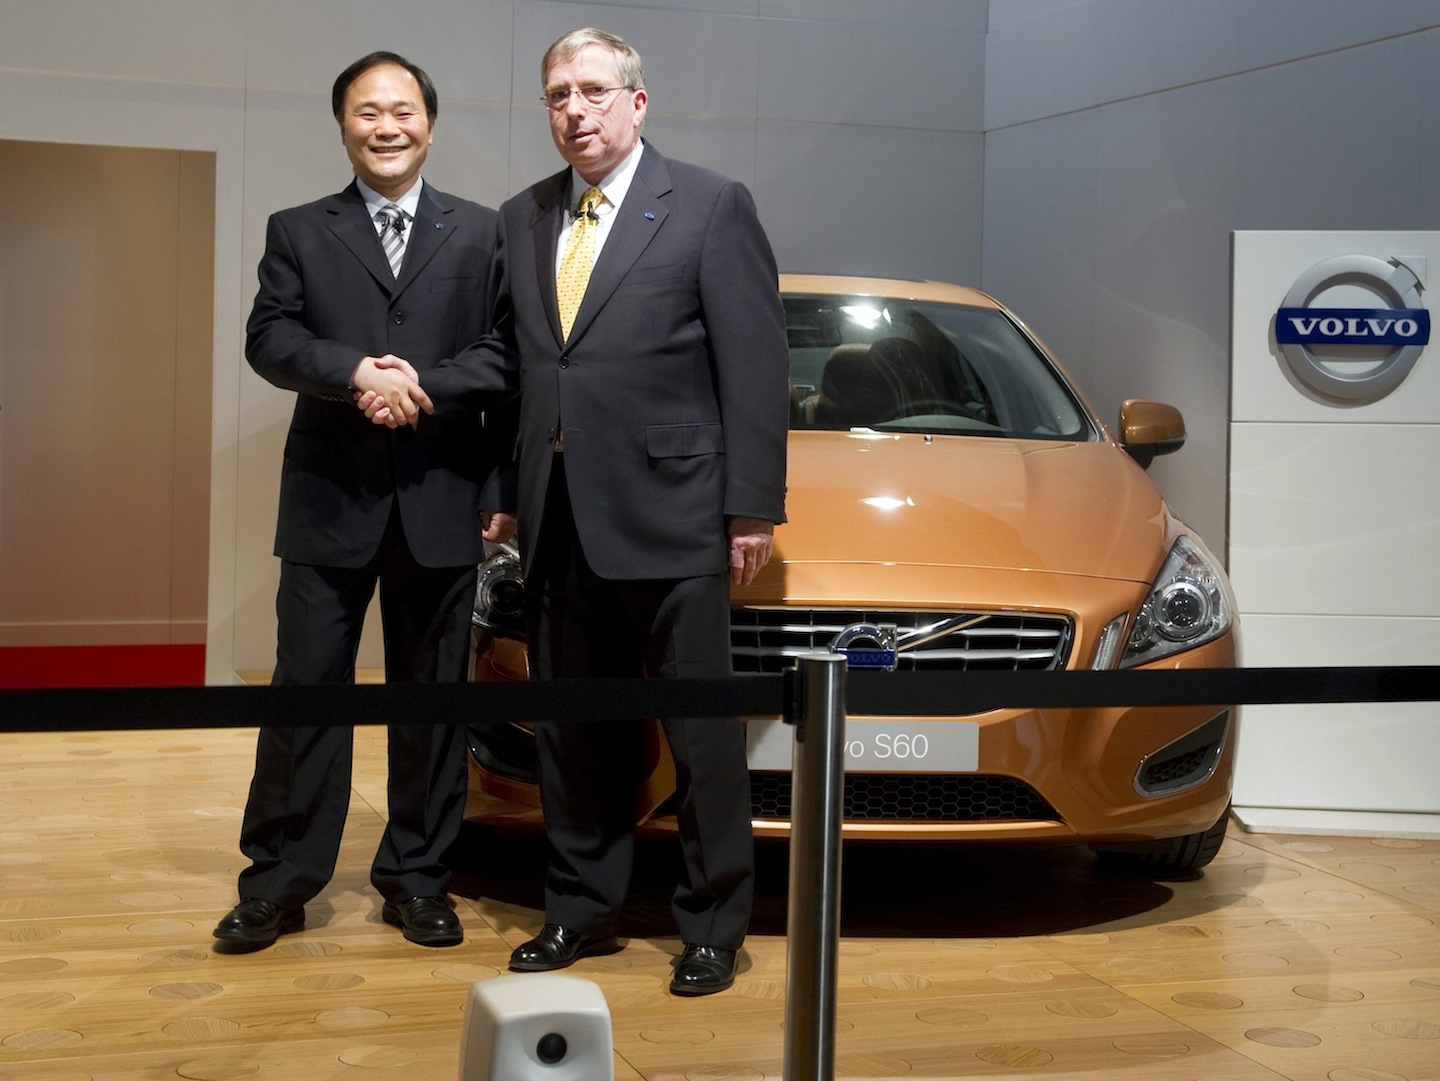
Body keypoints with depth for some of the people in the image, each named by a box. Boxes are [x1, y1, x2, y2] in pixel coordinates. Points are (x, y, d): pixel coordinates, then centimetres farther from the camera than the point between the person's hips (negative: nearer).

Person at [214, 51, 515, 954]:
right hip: (330, 499, 0)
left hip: (443, 500, 0)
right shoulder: (299, 233, 9)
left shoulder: (482, 233, 8)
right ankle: (281, 877, 11)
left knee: (433, 696, 7)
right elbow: (269, 338, -4)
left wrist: (504, 490, -2)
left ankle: (418, 877, 18)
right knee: (307, 688, 2)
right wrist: (357, 371, -21)